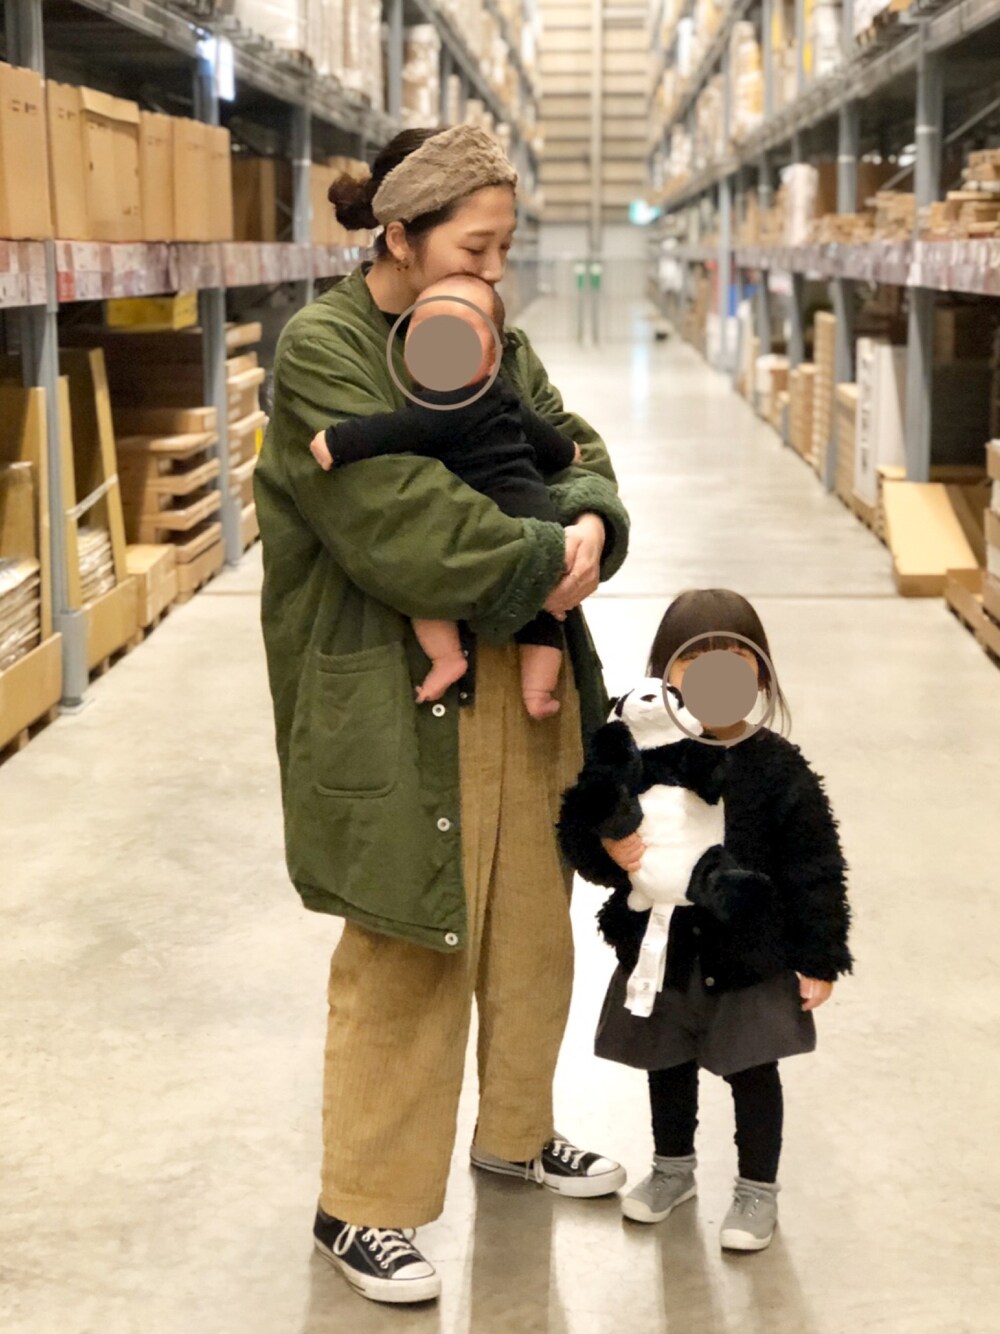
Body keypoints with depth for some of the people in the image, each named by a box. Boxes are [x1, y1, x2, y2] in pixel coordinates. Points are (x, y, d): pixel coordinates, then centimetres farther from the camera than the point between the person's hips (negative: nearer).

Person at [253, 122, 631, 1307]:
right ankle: (362, 1207, 17)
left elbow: (573, 449, 9)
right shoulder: (321, 352, -13)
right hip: (398, 709, -7)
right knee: (406, 954, 0)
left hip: (523, 684, 7)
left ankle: (516, 1133, 40)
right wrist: (545, 561, -16)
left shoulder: (492, 341, 10)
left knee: (533, 929, 18)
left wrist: (591, 522, -13)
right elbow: (404, 524, -22)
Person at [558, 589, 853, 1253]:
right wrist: (608, 848, -26)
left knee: (754, 1071, 10)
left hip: (752, 955, -2)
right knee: (667, 1067, 20)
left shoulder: (778, 768, -12)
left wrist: (819, 959, -8)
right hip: (661, 950, 3)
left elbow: (815, 867, -8)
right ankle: (672, 1166, 43)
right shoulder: (639, 756, -9)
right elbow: (582, 822, -3)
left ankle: (758, 1188, 30)